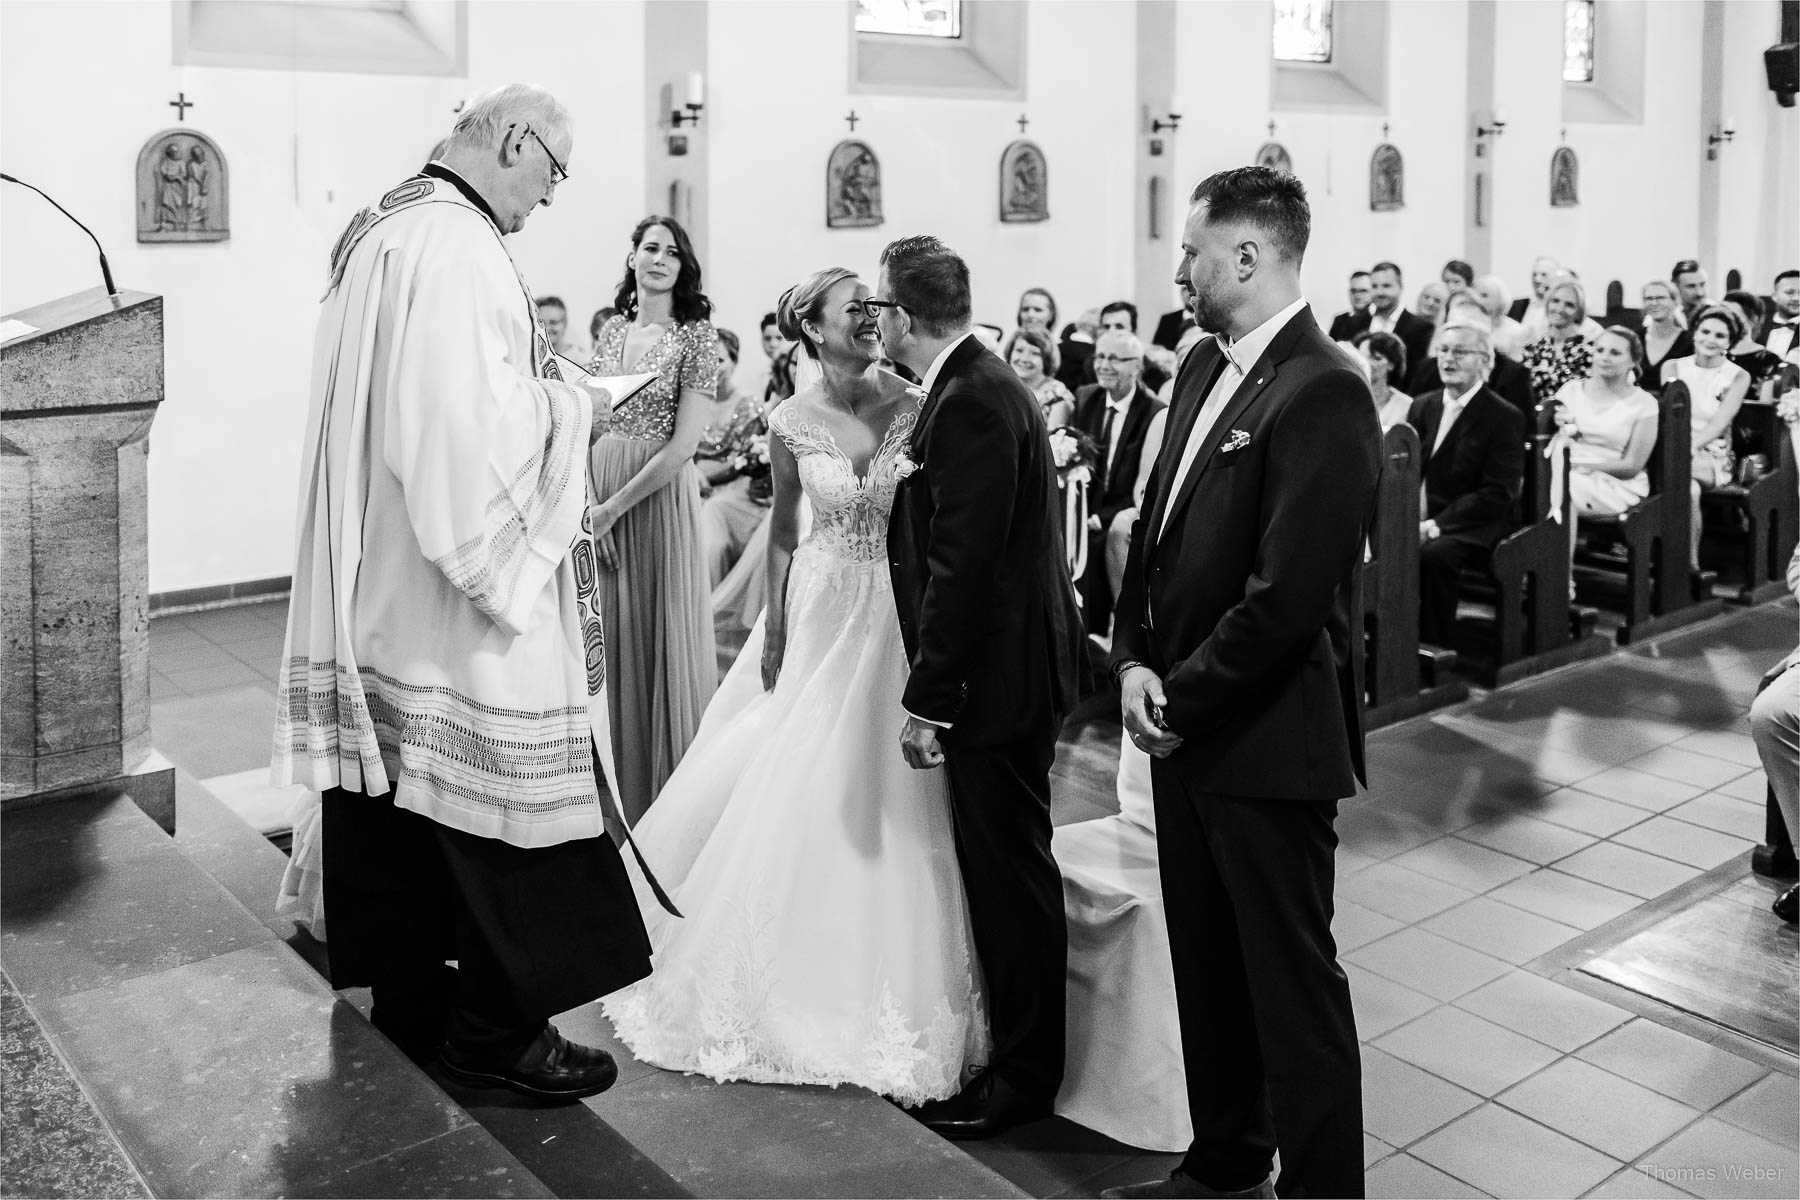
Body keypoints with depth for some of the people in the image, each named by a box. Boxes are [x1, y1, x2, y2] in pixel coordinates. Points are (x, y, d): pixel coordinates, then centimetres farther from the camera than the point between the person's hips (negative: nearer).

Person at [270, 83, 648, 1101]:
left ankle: (408, 994, 28)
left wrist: (538, 386, 14)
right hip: (460, 590, -10)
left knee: (409, 793, 16)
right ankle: (496, 1026, 11)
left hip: (384, 587, 10)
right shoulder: (455, 244, -17)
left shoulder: (381, 228, 15)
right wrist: (573, 407, -10)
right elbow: (472, 420, -25)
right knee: (503, 790, 0)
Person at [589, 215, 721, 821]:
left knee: (659, 640, 2)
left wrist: (614, 507, -13)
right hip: (596, 497, 5)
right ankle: (611, 792, 24)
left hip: (659, 495, -5)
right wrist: (585, 502, -4)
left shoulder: (697, 336, -6)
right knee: (605, 642, 10)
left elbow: (683, 443, -13)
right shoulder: (612, 330, 10)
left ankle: (665, 801, 16)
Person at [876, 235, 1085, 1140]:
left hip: (997, 675, -10)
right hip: (1008, 665, 10)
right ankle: (1017, 1051, 35)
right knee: (1001, 866, 19)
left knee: (1009, 872, 2)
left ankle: (1024, 1075, 17)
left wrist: (926, 701, -21)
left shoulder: (972, 403, -20)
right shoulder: (978, 387, 12)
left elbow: (961, 566, -24)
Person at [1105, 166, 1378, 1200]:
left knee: (1294, 982, 6)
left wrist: (1182, 700, -13)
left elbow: (1287, 598, -22)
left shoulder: (1323, 393, -18)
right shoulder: (1204, 368, 9)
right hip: (1186, 728, 9)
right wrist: (1135, 661, 0)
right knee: (1207, 962, 20)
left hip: (1268, 743, -9)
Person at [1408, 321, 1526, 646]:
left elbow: (1497, 493, -11)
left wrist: (1435, 525, -20)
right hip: (1421, 518, 5)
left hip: (1474, 526, -5)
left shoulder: (1505, 417, -3)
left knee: (1434, 554, -35)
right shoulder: (1423, 406, 17)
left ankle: (1435, 651, -22)